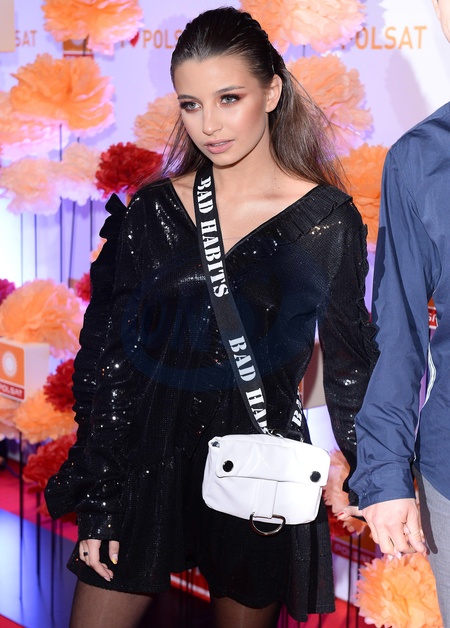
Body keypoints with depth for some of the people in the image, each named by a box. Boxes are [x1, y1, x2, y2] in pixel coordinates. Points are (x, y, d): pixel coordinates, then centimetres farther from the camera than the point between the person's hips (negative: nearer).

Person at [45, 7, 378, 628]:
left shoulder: (326, 220, -7)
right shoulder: (155, 209, -1)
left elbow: (350, 357, 5)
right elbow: (105, 353, 1)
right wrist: (96, 498, -2)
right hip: (145, 458, 2)